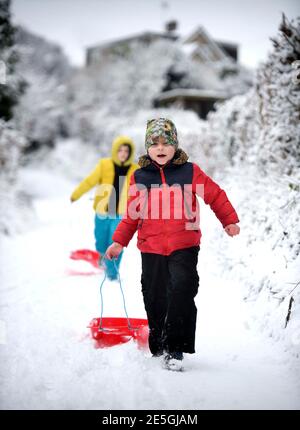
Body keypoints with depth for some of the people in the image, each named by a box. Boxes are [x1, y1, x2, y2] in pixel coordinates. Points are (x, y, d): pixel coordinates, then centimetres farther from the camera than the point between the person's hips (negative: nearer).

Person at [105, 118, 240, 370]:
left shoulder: (190, 172, 2)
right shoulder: (139, 177, 6)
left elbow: (215, 195, 11)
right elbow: (132, 214, 12)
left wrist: (229, 220, 9)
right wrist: (119, 241, 6)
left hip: (184, 245, -2)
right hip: (151, 247, 2)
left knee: (182, 290, -17)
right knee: (154, 299, 8)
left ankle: (175, 349, -10)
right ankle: (158, 348, 27)